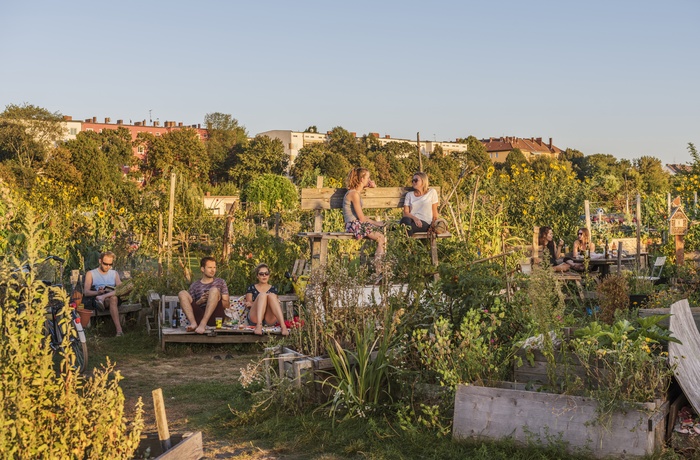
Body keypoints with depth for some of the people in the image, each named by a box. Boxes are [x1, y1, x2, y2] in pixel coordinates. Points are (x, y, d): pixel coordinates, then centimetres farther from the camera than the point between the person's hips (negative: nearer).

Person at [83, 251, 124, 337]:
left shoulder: (114, 273, 28)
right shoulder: (91, 274, 17)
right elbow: (86, 292, 3)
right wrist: (97, 292, -20)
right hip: (95, 300, -4)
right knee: (113, 298, -40)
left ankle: (103, 297, -47)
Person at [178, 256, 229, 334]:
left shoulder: (220, 282, 21)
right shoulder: (195, 285, 20)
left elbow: (226, 304, 13)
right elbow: (189, 305, 14)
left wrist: (214, 298, -5)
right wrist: (199, 301, -6)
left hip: (215, 316, -1)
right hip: (200, 315, 1)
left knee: (214, 290, -24)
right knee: (182, 293, -14)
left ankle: (203, 324, -41)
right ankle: (193, 323, -38)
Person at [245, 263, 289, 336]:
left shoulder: (273, 288, 21)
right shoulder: (251, 288, 20)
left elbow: (274, 300, 4)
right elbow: (248, 303, 9)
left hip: (269, 321, 1)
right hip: (255, 319, -1)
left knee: (271, 295, -25)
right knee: (262, 294, -25)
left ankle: (283, 325, -47)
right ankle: (259, 325, -50)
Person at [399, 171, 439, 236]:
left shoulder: (432, 192, 12)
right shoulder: (409, 195, 17)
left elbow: (434, 212, 14)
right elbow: (405, 213, 8)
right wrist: (414, 218, -12)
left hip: (425, 222, -2)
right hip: (411, 220, 2)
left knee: (407, 227, -36)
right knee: (405, 219, -38)